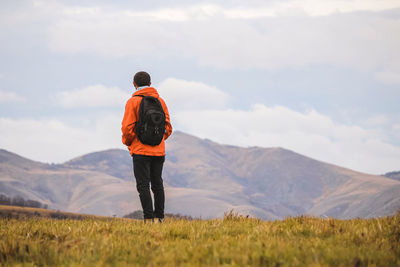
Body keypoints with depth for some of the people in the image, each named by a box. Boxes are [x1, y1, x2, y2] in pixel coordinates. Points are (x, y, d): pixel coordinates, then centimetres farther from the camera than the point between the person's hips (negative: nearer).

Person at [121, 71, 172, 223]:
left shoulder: (133, 102, -6)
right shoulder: (160, 101, 8)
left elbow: (127, 127, -11)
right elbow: (168, 127, 9)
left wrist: (127, 142, 6)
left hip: (141, 150, -5)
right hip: (159, 151, 5)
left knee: (143, 185, -3)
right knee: (157, 184, 10)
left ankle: (148, 218, -9)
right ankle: (159, 218, 9)